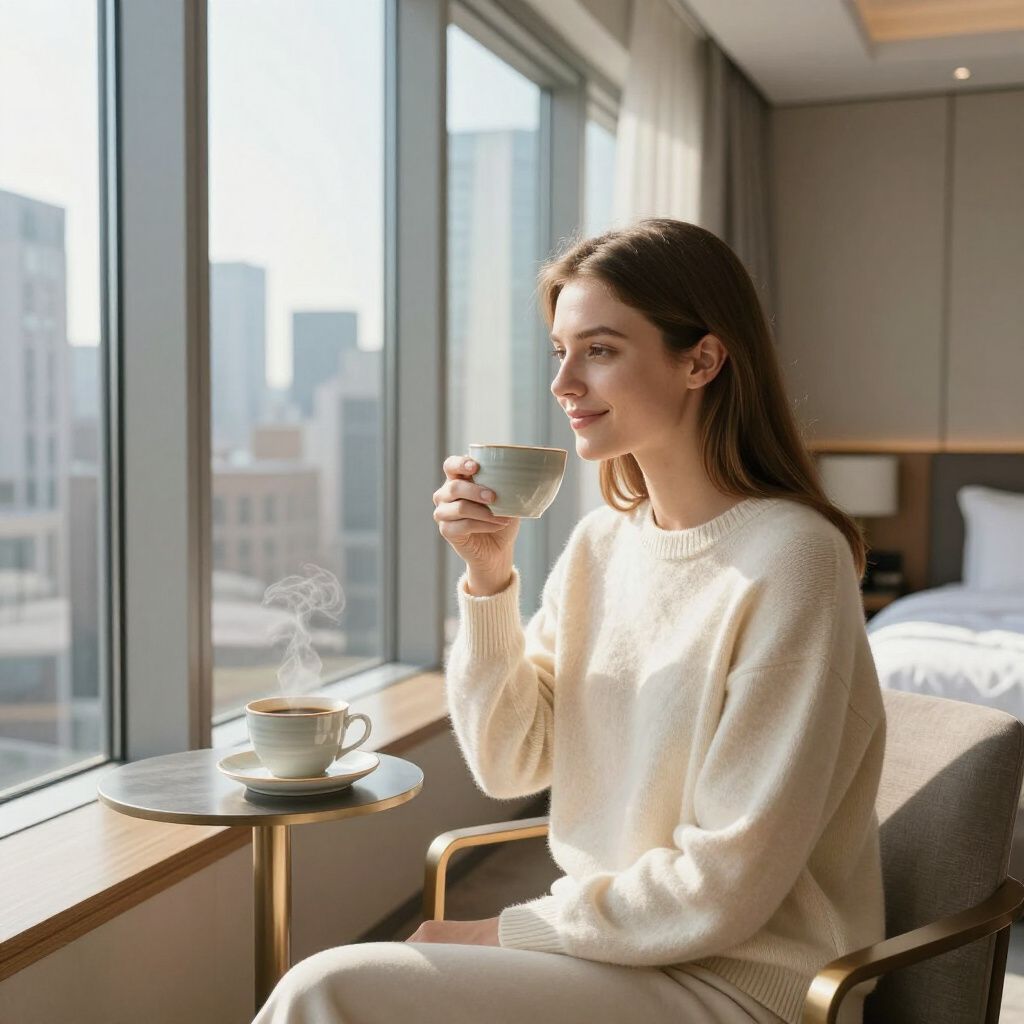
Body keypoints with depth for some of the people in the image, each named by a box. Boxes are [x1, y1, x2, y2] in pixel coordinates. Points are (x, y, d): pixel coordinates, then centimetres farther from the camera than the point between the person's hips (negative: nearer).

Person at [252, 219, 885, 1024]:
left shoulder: (788, 558, -19)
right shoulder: (601, 541, 3)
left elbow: (729, 883, -19)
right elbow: (511, 764, 2)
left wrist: (510, 931, -10)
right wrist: (489, 579, -10)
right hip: (607, 940, 6)